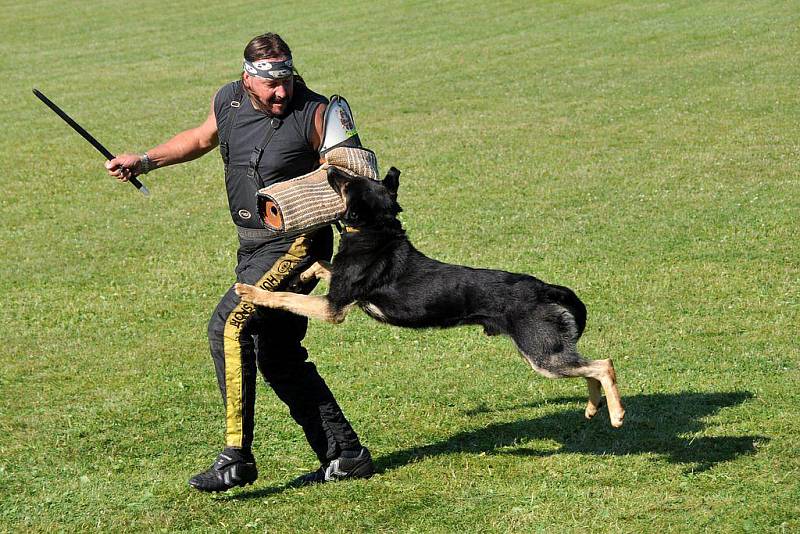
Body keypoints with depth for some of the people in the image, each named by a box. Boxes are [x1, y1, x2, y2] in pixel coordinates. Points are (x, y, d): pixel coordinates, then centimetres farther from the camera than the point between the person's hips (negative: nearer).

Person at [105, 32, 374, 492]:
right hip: (255, 247, 8)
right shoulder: (229, 101, 3)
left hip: (296, 245, -8)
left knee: (229, 326, -23)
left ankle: (237, 457, -21)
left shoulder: (314, 113, -14)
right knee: (278, 358, 11)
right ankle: (346, 456, 20)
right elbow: (202, 138, 24)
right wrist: (145, 161, 18)